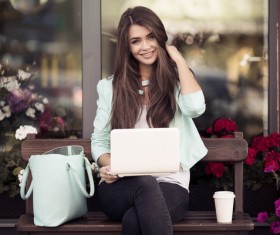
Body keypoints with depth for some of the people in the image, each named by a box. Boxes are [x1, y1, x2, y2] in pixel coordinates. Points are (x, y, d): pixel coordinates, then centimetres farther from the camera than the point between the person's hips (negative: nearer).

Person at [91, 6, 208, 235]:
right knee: (145, 183, -38)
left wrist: (178, 59, -2)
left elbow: (195, 107, -15)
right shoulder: (111, 87, 12)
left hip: (169, 185, -1)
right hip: (121, 187, 1)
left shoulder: (176, 80, 8)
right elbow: (99, 140, 12)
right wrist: (108, 165, -12)